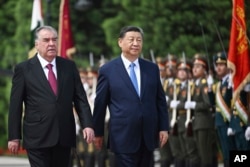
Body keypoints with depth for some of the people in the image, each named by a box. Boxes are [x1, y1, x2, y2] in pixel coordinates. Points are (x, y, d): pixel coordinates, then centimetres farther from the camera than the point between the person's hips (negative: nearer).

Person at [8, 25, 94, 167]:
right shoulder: (24, 69, 1)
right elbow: (16, 105, 1)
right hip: (37, 138, -3)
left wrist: (87, 124, -5)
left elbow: (80, 98, 9)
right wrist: (14, 137, -2)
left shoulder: (69, 66, 9)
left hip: (64, 136, 3)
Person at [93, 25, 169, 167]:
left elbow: (160, 100, 12)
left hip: (148, 136, 4)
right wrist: (98, 132, 6)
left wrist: (164, 128, 5)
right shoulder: (108, 70, -1)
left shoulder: (152, 68, 9)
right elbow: (100, 104, 3)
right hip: (124, 136, -4)